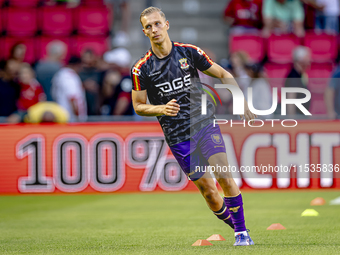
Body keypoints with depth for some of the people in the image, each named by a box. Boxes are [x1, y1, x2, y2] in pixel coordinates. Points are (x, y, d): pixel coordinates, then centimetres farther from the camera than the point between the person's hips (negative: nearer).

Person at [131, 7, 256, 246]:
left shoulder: (189, 52, -1)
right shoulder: (141, 69, -2)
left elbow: (223, 74, 10)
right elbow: (138, 106, 4)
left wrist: (242, 102, 3)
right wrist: (162, 109, -15)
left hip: (205, 124, 0)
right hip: (177, 137, 0)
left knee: (224, 176, -16)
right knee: (208, 191, -3)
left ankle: (242, 232, -5)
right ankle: (234, 226, 17)